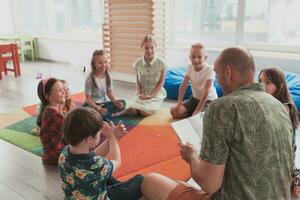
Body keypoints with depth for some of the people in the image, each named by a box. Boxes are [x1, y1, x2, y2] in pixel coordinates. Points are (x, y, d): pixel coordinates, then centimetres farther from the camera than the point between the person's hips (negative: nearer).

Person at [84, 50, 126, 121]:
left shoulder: (108, 77, 0)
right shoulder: (90, 79, -15)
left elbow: (109, 92, 6)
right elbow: (88, 98, -16)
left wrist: (115, 102, -13)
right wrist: (97, 108, -32)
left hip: (104, 103, 5)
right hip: (93, 104, -5)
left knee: (122, 103, -11)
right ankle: (114, 114, -23)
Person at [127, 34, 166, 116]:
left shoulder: (161, 63, -11)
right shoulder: (138, 63, -3)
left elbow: (161, 82, -6)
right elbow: (138, 81, 6)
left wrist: (152, 95, -15)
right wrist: (139, 93, -11)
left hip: (156, 93, -3)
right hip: (142, 93, 3)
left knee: (144, 112, -24)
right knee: (132, 110, -17)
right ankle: (145, 105, 14)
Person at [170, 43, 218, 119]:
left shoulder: (209, 69, -22)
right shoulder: (190, 68, -6)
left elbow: (206, 91, -25)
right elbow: (183, 86, -7)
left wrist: (198, 110, -28)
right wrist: (179, 104, -14)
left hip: (209, 100, -5)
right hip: (195, 98, 5)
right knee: (174, 111, -11)